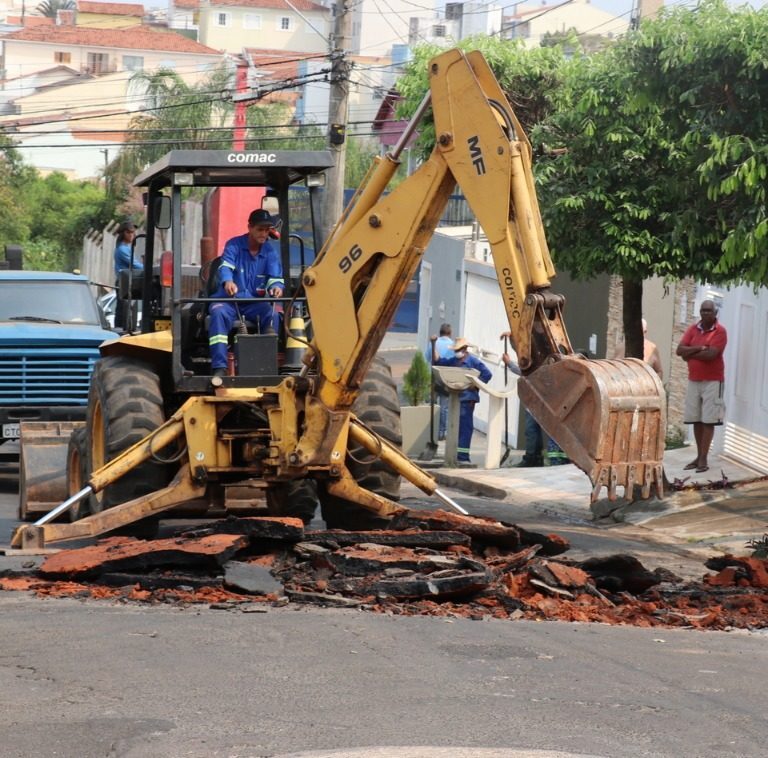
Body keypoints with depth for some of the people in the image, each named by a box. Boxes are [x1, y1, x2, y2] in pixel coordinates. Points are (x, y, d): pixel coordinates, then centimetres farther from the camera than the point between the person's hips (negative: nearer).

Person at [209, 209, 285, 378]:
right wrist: (227, 281, -46)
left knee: (272, 314, -27)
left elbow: (276, 277, -6)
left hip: (254, 302, 2)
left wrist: (276, 287, -33)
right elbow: (225, 267, -21)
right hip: (229, 299, -2)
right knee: (219, 313, -33)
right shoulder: (234, 245, -3)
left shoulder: (270, 251, 6)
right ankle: (219, 367, -40)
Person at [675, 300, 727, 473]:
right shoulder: (692, 329, 8)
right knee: (696, 420, 7)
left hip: (712, 381, -5)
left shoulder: (720, 331, -9)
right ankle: (699, 456, 14)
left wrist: (690, 354, -7)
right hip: (693, 380, 6)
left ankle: (704, 459, -6)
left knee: (708, 420, -5)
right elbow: (679, 350, -2)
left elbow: (711, 354, -20)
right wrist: (699, 348, -16)